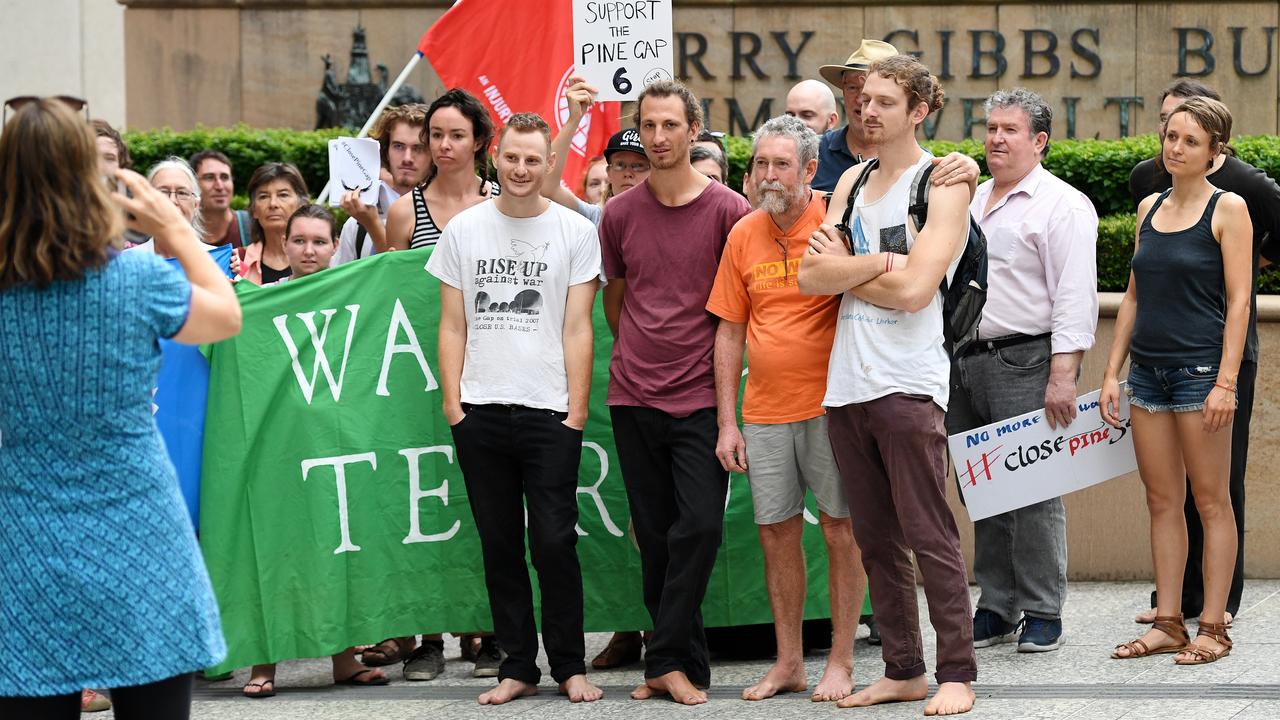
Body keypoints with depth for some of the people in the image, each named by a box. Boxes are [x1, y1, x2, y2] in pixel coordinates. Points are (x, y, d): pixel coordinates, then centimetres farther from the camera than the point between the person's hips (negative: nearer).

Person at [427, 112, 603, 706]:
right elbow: (452, 325, 11)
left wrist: (577, 407, -4)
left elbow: (577, 328, 2)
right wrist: (452, 399, 2)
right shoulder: (464, 229, 9)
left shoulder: (575, 232, 3)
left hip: (549, 411, -2)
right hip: (480, 411, 2)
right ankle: (518, 667, 13)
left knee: (554, 542, -5)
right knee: (500, 545, 6)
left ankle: (570, 666, 7)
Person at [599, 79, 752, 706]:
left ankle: (668, 660, -3)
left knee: (699, 525, -12)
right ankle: (682, 662, 14)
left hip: (700, 397, -3)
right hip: (633, 396, 3)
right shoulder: (620, 213, 6)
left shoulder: (728, 209, -3)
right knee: (654, 535, 6)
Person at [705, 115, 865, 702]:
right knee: (776, 533, 8)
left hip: (828, 406, -4)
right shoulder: (744, 234, 5)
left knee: (840, 528, 2)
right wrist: (726, 422, 6)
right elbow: (730, 332, 9)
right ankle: (788, 663, 19)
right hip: (764, 412, 4)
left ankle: (840, 661, 11)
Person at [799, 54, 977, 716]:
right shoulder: (852, 181, 16)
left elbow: (914, 289, -15)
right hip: (846, 384, 6)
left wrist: (842, 268, -1)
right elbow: (812, 276, 5)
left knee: (929, 537, -5)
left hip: (907, 383, -6)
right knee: (876, 540, 10)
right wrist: (878, 262, -9)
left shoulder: (942, 185, -3)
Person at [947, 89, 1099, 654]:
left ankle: (1042, 613, 0)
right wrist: (950, 360, 18)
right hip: (965, 362, 7)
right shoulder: (972, 200, 19)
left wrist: (1063, 374, -20)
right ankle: (996, 608, 15)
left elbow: (1075, 296, -12)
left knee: (1032, 490, -7)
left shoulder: (1062, 205, -5)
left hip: (1025, 363, -7)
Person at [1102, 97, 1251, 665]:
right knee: (1162, 501, 7)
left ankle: (1213, 627, 3)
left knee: (1210, 501, -1)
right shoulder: (1150, 208, 12)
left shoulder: (1227, 208, -5)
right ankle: (1168, 623, 12)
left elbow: (1239, 299, -9)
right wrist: (1113, 372, 10)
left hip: (1200, 368, -6)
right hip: (1148, 371, 6)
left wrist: (1226, 382, -16)